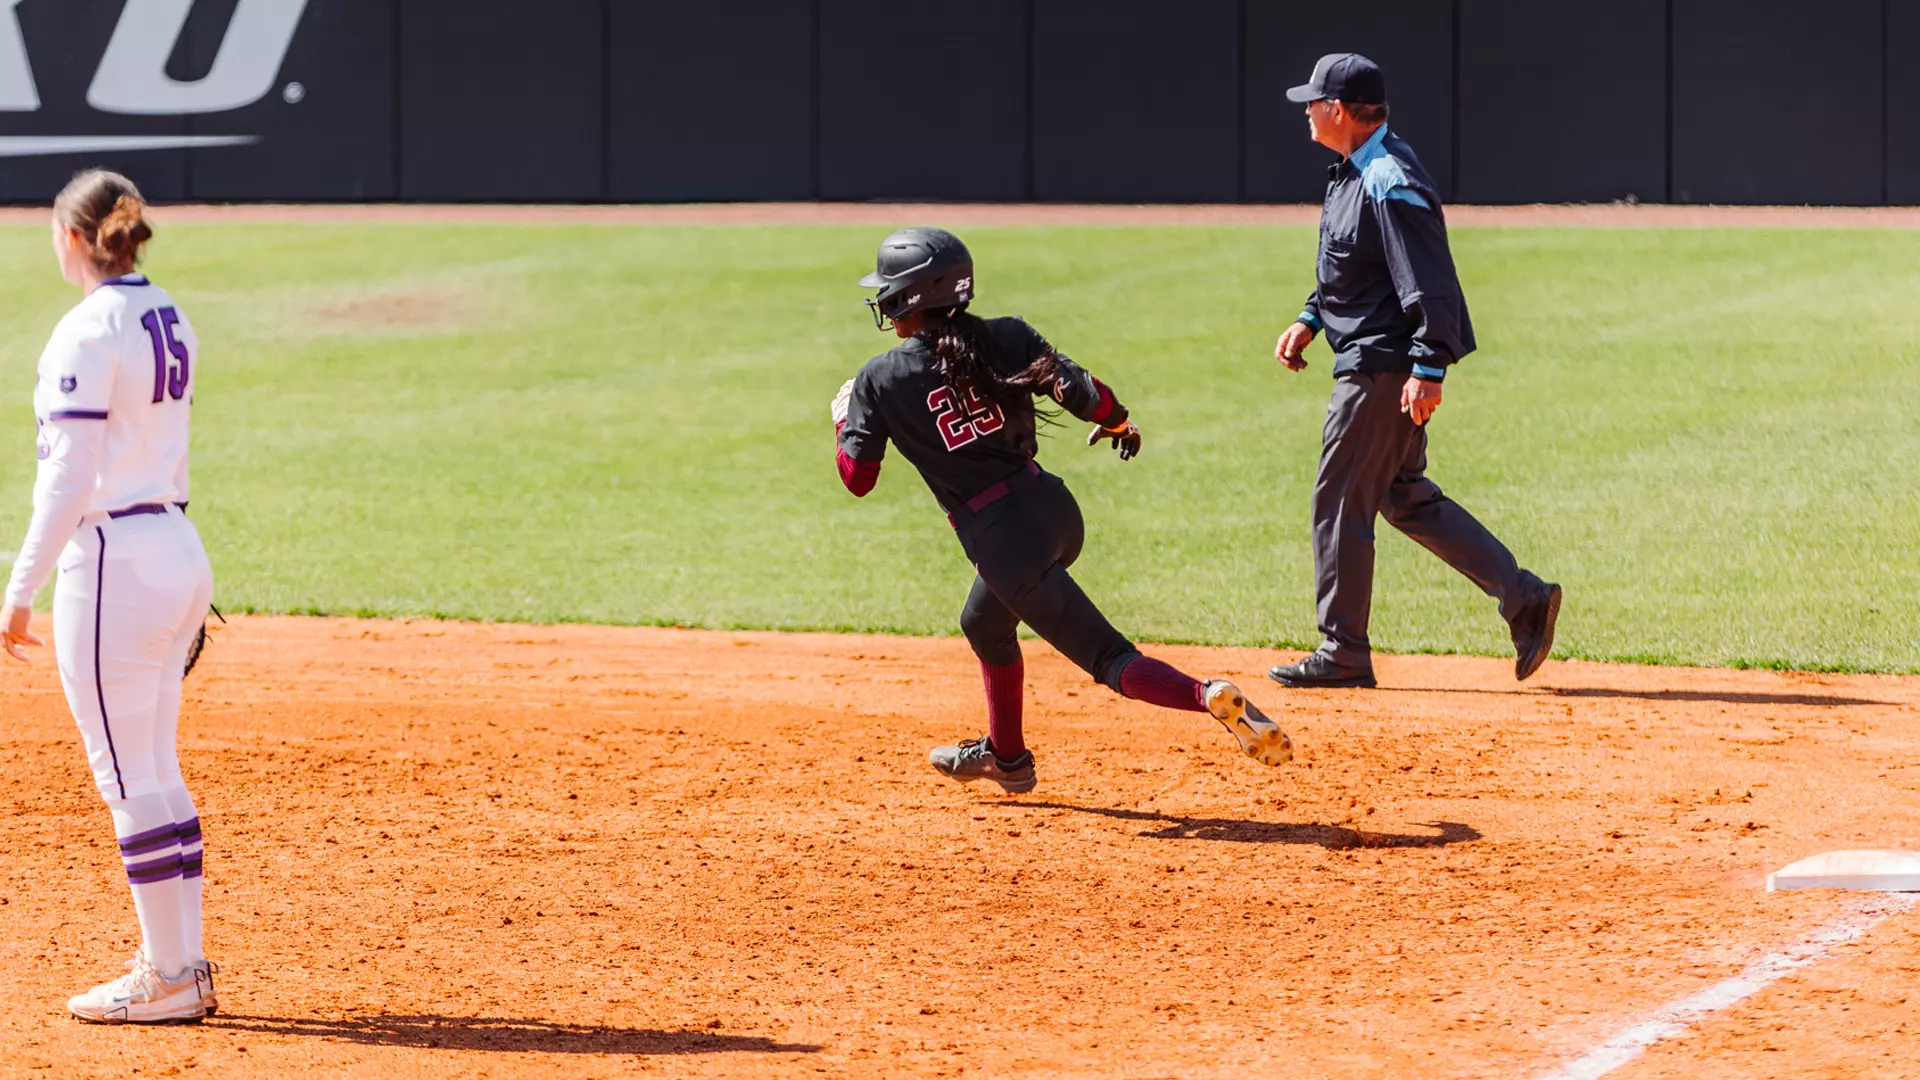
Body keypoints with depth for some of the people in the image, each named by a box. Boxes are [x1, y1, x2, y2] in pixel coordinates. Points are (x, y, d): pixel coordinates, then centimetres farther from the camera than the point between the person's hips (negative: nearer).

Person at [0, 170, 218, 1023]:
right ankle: (181, 965, 18)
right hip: (179, 554, 9)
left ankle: (168, 975, 1)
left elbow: (69, 479, -19)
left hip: (113, 561, -9)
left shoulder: (89, 331, -15)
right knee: (155, 771, 15)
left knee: (129, 777, -2)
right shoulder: (169, 321, 11)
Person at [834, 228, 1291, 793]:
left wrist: (844, 417, 21)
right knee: (984, 623, 33)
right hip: (1056, 510, 7)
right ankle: (1006, 756, 49)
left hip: (1003, 539, -7)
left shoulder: (880, 380, -4)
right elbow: (1087, 396, -4)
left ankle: (1209, 697, -33)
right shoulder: (1005, 338, 4)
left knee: (1111, 659, -7)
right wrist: (1119, 424, 19)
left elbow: (857, 477, 1)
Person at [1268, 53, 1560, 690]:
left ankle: (1344, 654, 3)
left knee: (1340, 499, -3)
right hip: (1377, 359, 11)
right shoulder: (1356, 172, 12)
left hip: (1382, 367, -11)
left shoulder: (1389, 184, -21)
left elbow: (1430, 283, -24)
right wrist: (1310, 319, 18)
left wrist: (1428, 368, -27)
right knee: (1404, 496, 16)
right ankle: (1523, 597, 13)